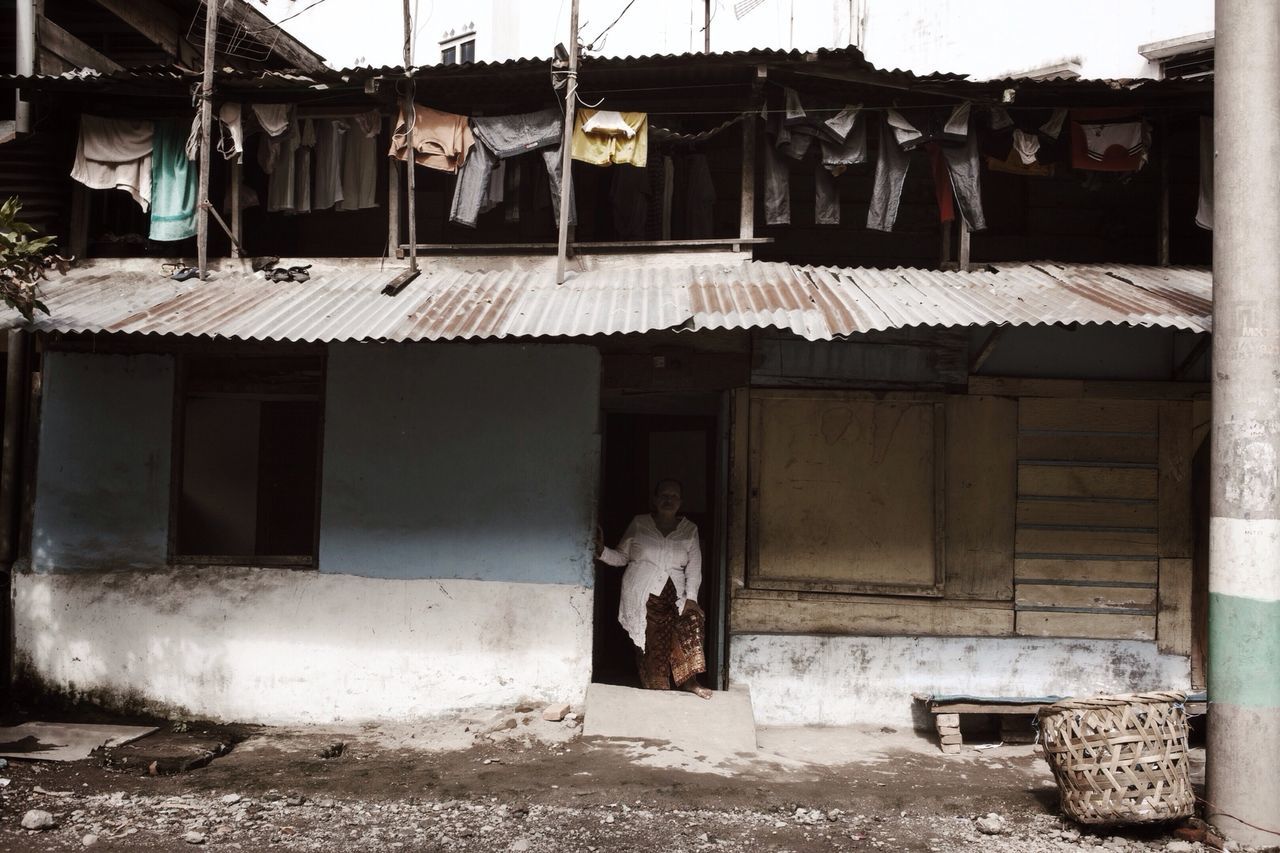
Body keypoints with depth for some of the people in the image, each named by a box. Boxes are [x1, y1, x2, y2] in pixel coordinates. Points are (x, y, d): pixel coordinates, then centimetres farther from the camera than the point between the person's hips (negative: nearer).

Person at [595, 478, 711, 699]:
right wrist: (601, 551, -14)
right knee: (652, 645, -6)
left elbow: (694, 567, 3)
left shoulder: (689, 530, 8)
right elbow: (621, 557, 5)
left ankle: (689, 681, -12)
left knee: (692, 621, -21)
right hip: (642, 598, -1)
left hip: (674, 596, 2)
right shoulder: (639, 524, 3)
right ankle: (657, 689, 9)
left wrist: (690, 597, -8)